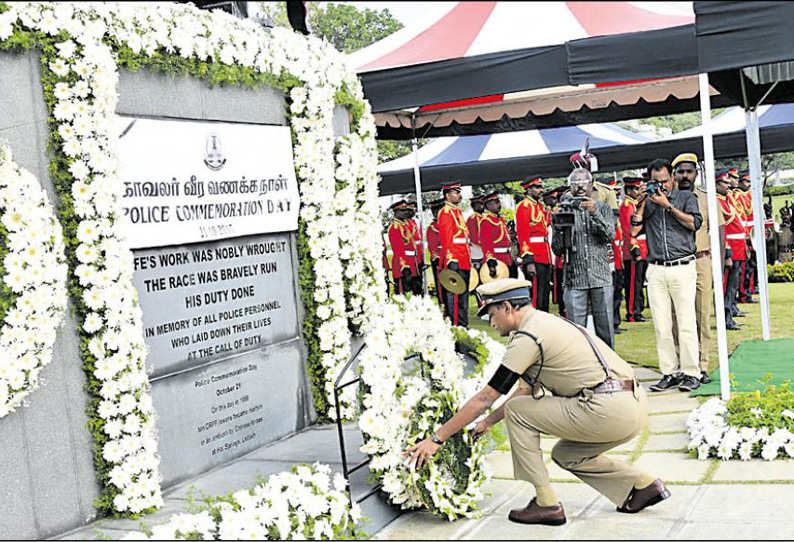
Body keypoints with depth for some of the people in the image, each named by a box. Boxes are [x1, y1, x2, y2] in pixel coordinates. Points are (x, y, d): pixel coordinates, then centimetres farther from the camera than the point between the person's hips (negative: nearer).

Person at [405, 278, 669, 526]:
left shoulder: (527, 337, -8)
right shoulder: (547, 322, 20)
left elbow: (484, 398, -6)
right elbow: (528, 388, 30)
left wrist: (437, 438, 1)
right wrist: (489, 421, 33)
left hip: (608, 411, -9)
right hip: (636, 402, 9)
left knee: (517, 410, 1)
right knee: (566, 454, 27)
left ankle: (546, 503, 3)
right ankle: (644, 484, 22)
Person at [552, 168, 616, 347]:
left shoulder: (603, 208, 8)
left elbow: (610, 235, -8)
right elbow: (557, 250, 3)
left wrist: (595, 214, -21)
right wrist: (558, 228, -16)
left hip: (601, 278, 0)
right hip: (574, 280, 0)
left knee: (605, 328, 5)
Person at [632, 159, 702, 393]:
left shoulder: (686, 197, 9)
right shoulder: (648, 202, 15)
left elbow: (694, 223, -6)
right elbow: (634, 231, 7)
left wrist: (667, 205, -8)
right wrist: (642, 204, 0)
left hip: (683, 268, -3)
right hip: (656, 270, 3)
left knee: (686, 323, -6)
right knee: (661, 325, 1)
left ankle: (690, 373, -1)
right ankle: (670, 373, 6)